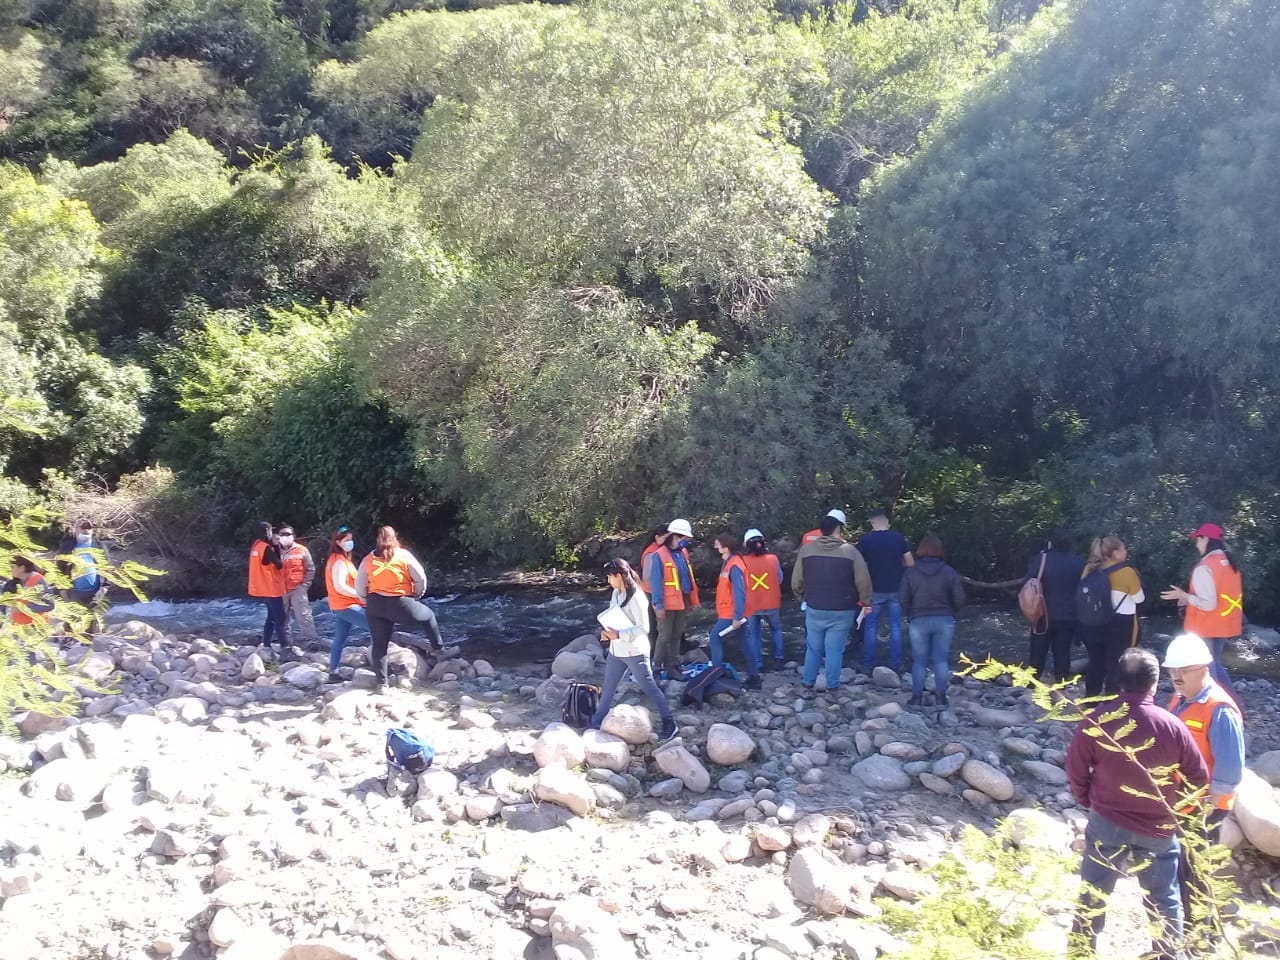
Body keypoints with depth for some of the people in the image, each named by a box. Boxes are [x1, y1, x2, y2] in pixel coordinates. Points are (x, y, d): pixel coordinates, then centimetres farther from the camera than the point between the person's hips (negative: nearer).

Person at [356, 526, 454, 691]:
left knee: (379, 644, 8)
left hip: (375, 605, 3)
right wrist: (418, 595, 13)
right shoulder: (404, 555, -3)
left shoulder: (368, 560, 4)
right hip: (400, 604, -2)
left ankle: (382, 682, 10)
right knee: (428, 615, 24)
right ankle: (438, 647, 33)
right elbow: (421, 578, -3)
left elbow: (359, 587, 4)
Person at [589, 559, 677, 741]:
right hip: (616, 651, 8)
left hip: (635, 652, -8)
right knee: (608, 689, 17)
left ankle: (669, 723, 15)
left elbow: (643, 628, -22)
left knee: (650, 688, 3)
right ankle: (596, 724, 28)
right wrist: (607, 631, -4)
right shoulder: (616, 593, 5)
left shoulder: (636, 597, -21)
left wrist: (618, 635, -26)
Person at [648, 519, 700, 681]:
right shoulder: (660, 555, -14)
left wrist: (693, 600, 12)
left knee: (677, 636, 14)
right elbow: (656, 582, -15)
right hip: (668, 604, -7)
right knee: (665, 636, -1)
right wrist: (658, 605, -18)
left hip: (683, 602, 7)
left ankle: (672, 666, 23)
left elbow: (689, 577, 12)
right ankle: (657, 667, 11)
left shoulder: (683, 553, 8)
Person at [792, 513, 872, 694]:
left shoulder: (806, 549, -3)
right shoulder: (850, 551, -9)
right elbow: (863, 581, -7)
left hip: (814, 609, 2)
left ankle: (808, 681, 23)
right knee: (835, 649, 7)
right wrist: (866, 602, 8)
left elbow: (796, 582, 3)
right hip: (842, 611, -2)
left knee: (813, 647, 14)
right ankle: (832, 685, 13)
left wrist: (803, 597, 22)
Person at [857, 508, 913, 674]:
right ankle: (895, 665, 13)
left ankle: (867, 665, 9)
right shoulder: (899, 537, -4)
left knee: (871, 628, 7)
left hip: (875, 590, -1)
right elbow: (910, 563, 0)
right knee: (895, 628, 10)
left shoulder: (866, 540, -9)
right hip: (896, 589, 2)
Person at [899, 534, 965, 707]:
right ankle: (941, 698, 12)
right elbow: (960, 598, -4)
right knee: (941, 660, 9)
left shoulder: (911, 572, -5)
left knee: (919, 662, 7)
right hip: (944, 621, 1)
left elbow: (903, 598, -6)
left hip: (919, 621, -1)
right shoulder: (949, 572, -3)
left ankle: (917, 698, 8)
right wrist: (949, 612, 13)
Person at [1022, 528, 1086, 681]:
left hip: (1043, 615, -2)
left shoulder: (1039, 560, -11)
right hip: (1069, 616, 2)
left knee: (1038, 654, 10)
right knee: (1062, 654, 8)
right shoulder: (1078, 562, -1)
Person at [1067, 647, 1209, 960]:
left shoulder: (1097, 720, -16)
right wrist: (1173, 803, 14)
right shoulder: (1172, 726, -16)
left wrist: (1088, 801, 10)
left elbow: (1075, 767, -8)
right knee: (1164, 901, 18)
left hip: (1107, 822, 0)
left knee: (1093, 894, 16)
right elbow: (1199, 778, -5)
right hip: (1159, 828, 0)